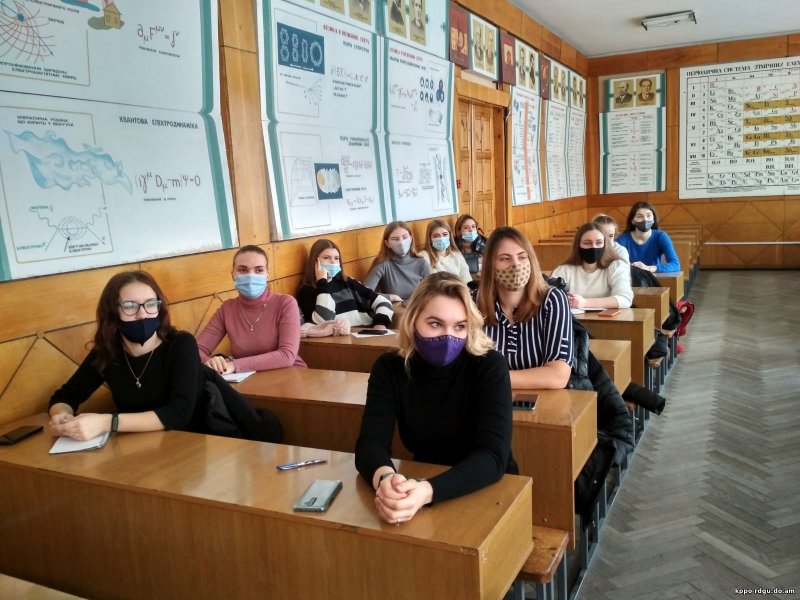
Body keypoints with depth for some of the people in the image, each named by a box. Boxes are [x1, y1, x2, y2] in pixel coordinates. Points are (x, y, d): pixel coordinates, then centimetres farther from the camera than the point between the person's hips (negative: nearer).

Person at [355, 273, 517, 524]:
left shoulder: (489, 366, -16)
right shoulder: (390, 368, -8)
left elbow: (493, 455, -25)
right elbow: (371, 442, -17)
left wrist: (428, 491, -41)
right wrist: (385, 478, -40)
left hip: (488, 493, -2)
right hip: (418, 487, 3)